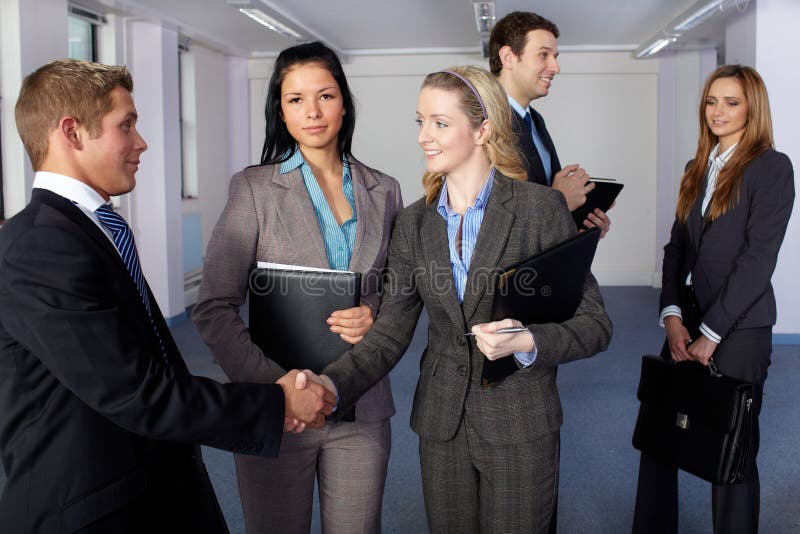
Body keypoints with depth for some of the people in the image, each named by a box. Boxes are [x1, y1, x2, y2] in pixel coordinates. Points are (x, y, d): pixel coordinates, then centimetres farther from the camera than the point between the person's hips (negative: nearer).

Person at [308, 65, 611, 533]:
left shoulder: (541, 208, -9)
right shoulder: (415, 222, 5)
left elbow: (594, 325, -6)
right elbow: (391, 334, 1)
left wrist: (527, 343, -25)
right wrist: (330, 384, -16)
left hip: (520, 427, -3)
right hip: (442, 424, 4)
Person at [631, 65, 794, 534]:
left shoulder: (772, 167, -6)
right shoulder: (698, 169, 14)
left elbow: (758, 258, -13)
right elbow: (677, 247, 11)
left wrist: (711, 333, -14)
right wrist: (673, 315, -3)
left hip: (739, 328, -6)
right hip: (687, 324, 6)